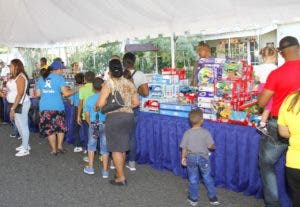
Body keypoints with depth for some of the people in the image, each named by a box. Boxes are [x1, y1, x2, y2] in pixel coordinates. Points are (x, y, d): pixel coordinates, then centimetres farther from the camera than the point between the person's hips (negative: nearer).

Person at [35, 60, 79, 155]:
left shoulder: (42, 78, 11)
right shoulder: (59, 78, -4)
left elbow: (37, 94, 10)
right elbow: (65, 93, -11)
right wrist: (76, 90, 2)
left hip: (44, 107, 4)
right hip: (57, 107, -3)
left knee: (49, 129, 10)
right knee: (61, 127, 15)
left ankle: (54, 150, 15)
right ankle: (60, 146, 12)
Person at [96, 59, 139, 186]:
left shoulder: (109, 83, -9)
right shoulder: (129, 83, 8)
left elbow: (100, 103, -13)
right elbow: (136, 102, 10)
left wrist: (96, 106, 8)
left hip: (114, 117, -6)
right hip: (129, 116, 6)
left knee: (116, 149, 3)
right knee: (123, 147, 17)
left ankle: (121, 178, 8)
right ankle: (120, 173, 29)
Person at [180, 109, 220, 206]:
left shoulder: (187, 133, -12)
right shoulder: (205, 132, -15)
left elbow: (184, 148, -7)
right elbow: (210, 146, -12)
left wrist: (183, 158, 6)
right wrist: (213, 147, 11)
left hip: (191, 158, 1)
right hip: (203, 158, -1)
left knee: (193, 179, 14)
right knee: (207, 178, 15)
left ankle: (193, 199, 26)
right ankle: (213, 198, 24)